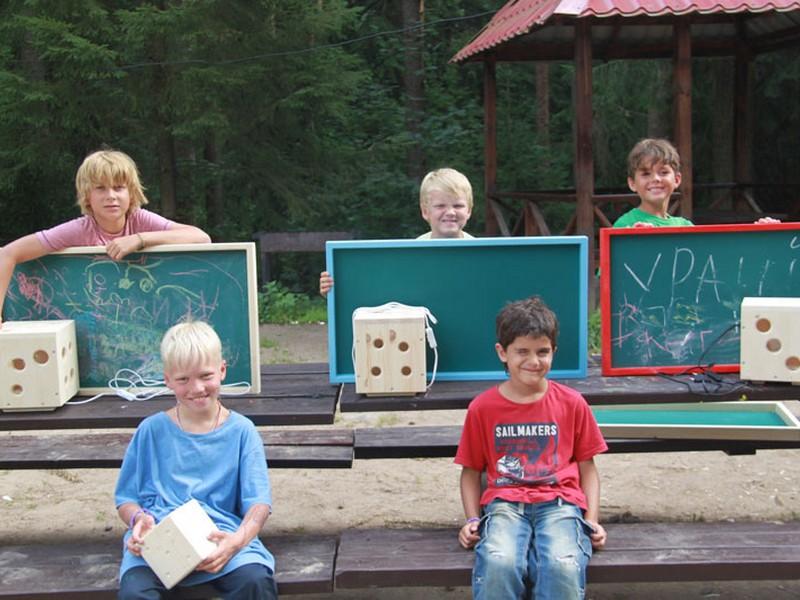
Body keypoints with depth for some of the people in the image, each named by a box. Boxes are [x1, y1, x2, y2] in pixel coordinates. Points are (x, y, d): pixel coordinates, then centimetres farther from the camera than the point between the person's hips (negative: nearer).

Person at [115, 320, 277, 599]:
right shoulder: (152, 430, 10)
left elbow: (258, 502, -1)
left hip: (221, 537, 0)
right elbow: (126, 497, 14)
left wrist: (239, 539, -22)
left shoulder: (241, 431, 6)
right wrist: (138, 519, -11)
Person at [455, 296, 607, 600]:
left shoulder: (572, 404, 10)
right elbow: (471, 471, 16)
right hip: (505, 503, 0)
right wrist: (472, 520, 1)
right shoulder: (482, 408, 9)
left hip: (560, 501, 0)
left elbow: (586, 467, 15)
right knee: (498, 565, -34)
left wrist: (592, 519, 1)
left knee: (563, 567, -33)